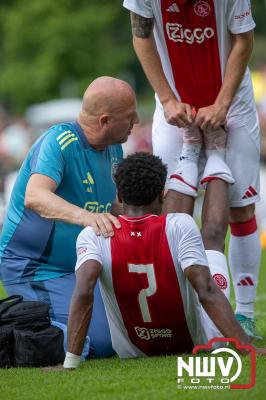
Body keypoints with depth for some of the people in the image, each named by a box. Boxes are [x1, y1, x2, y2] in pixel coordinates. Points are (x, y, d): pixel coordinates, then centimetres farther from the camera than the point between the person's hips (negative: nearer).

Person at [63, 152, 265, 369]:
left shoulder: (93, 235, -16)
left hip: (131, 354, 1)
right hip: (198, 346, -1)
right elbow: (207, 292, -27)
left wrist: (70, 361, -33)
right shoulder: (181, 226, -19)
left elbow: (84, 292, -29)